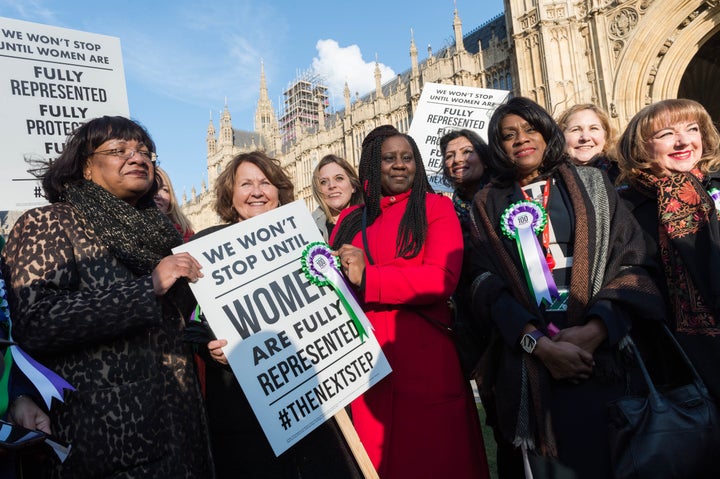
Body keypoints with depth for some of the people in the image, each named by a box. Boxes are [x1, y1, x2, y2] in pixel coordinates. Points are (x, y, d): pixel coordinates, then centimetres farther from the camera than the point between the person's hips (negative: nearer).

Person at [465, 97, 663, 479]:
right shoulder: (487, 205, 9)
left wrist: (594, 330, -15)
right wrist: (539, 343, -14)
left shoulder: (592, 185, 9)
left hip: (604, 351, 0)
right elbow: (486, 283, -1)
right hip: (525, 364, 0)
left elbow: (632, 261, 0)